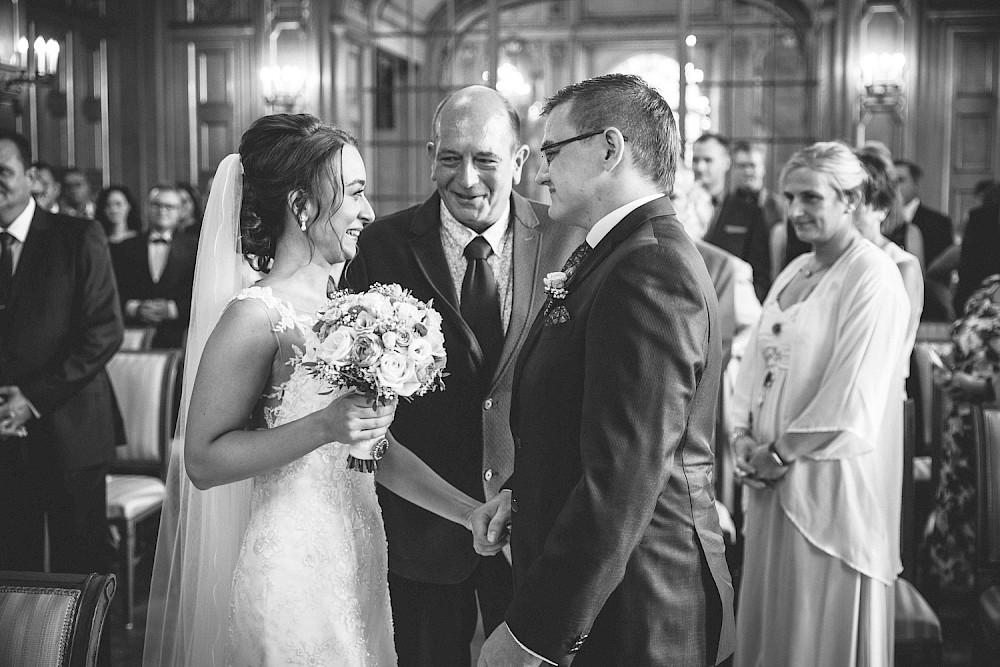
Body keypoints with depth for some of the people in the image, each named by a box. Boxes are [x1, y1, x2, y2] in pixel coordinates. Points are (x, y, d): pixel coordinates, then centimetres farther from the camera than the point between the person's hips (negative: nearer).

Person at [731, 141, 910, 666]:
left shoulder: (873, 276, -11)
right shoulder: (794, 271, 12)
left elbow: (852, 396, -17)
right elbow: (760, 363, 14)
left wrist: (782, 453, -12)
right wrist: (744, 434, 0)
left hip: (829, 481, -7)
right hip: (775, 478, 7)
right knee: (767, 616, 14)